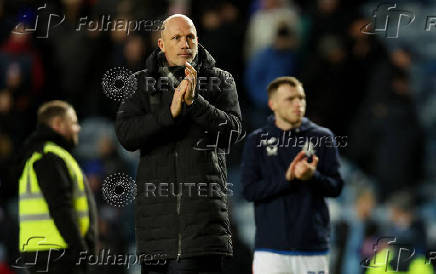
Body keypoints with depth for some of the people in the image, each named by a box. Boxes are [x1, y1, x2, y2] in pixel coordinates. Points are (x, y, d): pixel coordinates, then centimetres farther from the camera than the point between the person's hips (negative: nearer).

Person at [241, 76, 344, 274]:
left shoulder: (323, 138, 8)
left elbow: (336, 187, 3)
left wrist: (313, 176, -18)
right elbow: (249, 190, -4)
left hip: (313, 246, 1)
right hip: (271, 248, -1)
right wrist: (287, 178, -16)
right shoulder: (257, 141, 5)